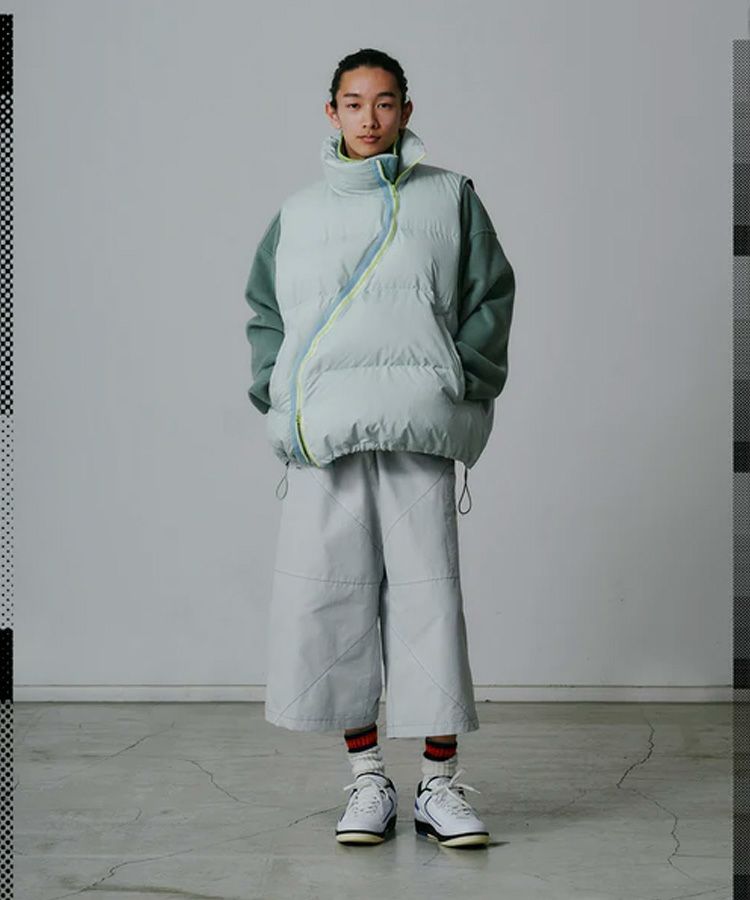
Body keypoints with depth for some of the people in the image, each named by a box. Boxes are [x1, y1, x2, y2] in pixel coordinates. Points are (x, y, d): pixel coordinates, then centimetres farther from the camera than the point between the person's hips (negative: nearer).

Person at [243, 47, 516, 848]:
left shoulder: (450, 196, 13)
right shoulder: (299, 212, 18)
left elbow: (491, 296, 10)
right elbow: (264, 312, 20)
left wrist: (459, 386, -2)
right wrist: (279, 396, 5)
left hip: (419, 430, -2)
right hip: (323, 435, 2)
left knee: (429, 597, -5)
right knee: (330, 601, -2)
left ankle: (441, 784, 4)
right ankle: (366, 780, 10)